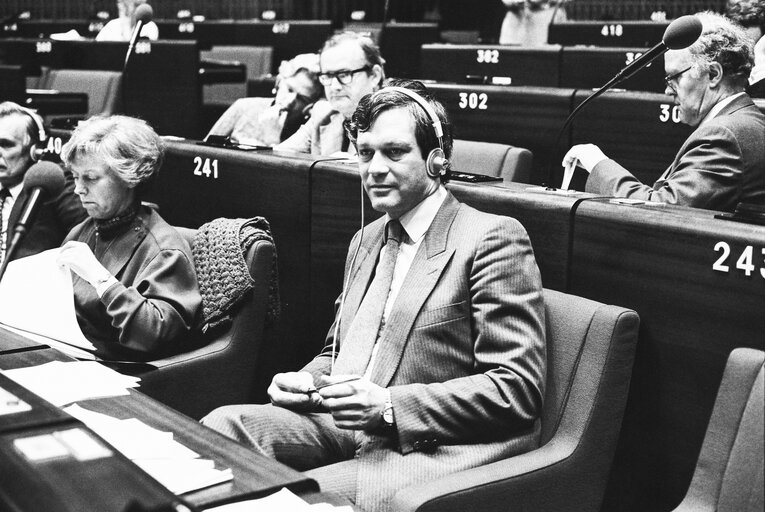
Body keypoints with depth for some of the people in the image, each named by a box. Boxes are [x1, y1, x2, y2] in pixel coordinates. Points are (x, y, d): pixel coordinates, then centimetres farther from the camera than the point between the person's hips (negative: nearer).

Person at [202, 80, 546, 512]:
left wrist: (389, 405, -21)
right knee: (222, 425, -15)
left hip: (436, 449, -7)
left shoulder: (493, 239, -7)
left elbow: (517, 388, -14)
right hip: (344, 427, 7)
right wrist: (303, 382, 3)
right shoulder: (367, 240, 19)